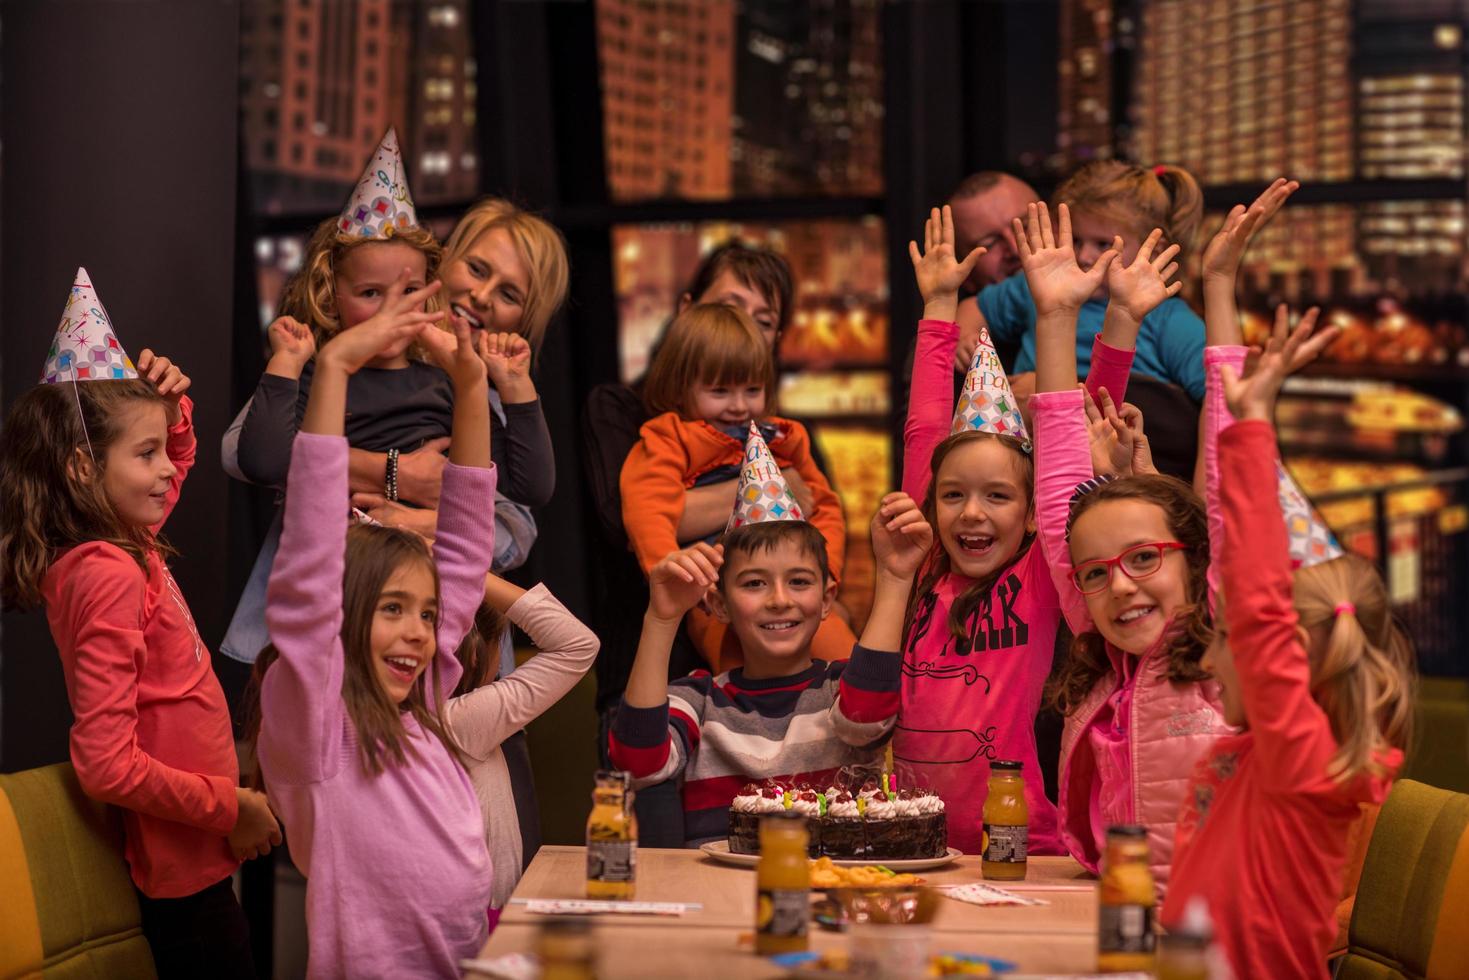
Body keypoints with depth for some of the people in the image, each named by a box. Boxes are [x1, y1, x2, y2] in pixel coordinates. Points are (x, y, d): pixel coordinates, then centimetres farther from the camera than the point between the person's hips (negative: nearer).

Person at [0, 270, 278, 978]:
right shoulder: (109, 577, -22)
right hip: (186, 866, -9)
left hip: (194, 854, 9)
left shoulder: (125, 548, 5)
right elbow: (106, 766, -28)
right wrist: (231, 807, -19)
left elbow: (172, 465, 28)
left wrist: (172, 408, 7)